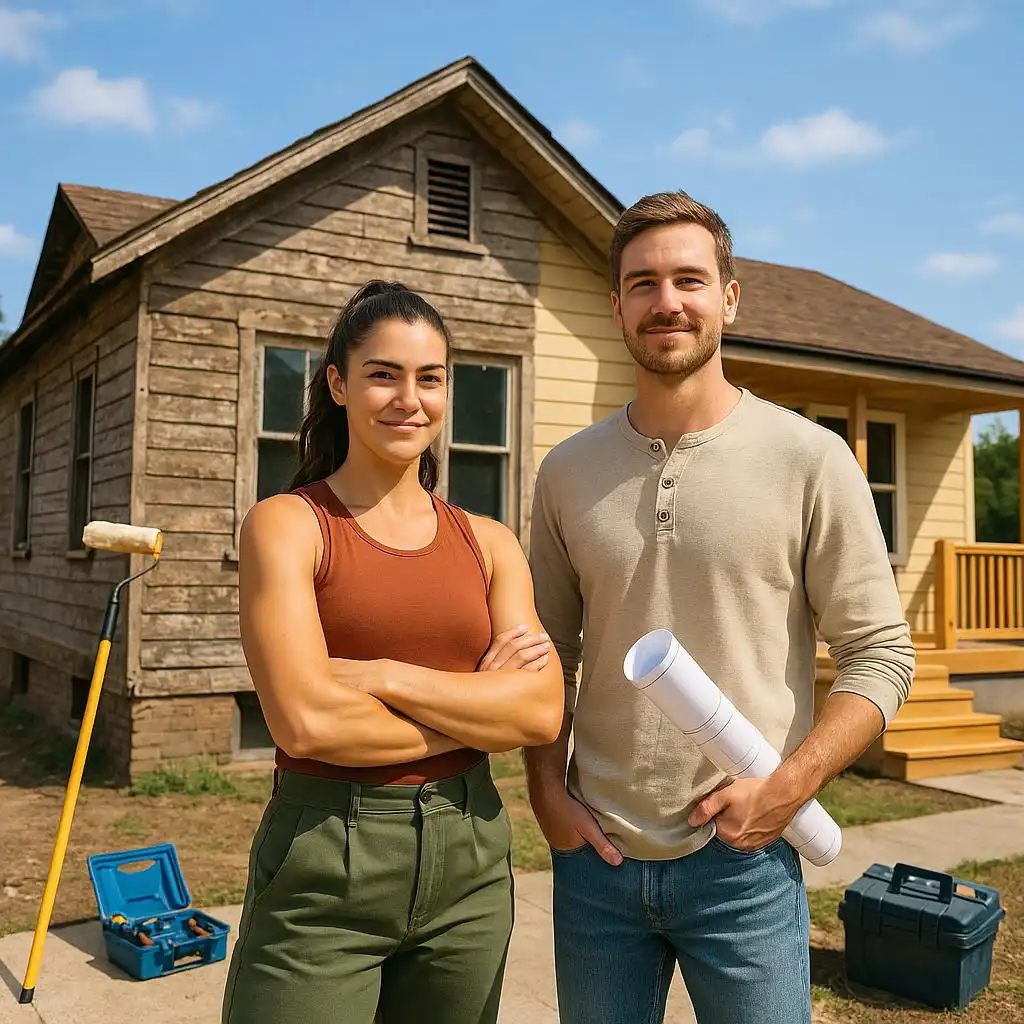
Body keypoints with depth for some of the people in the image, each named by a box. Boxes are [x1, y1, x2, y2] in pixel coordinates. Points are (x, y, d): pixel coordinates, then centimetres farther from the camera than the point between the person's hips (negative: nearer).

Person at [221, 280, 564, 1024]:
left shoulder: (488, 543, 4)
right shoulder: (287, 525, -6)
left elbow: (543, 712, -6)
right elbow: (305, 721, -18)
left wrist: (383, 675, -15)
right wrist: (480, 710, -9)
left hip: (471, 860, 4)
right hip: (323, 875, -4)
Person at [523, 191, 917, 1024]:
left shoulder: (811, 460, -6)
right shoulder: (567, 472, 3)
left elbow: (881, 653, -5)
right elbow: (548, 653, 9)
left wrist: (789, 787, -15)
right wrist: (547, 791, -1)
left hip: (745, 860, -2)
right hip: (595, 854, 3)